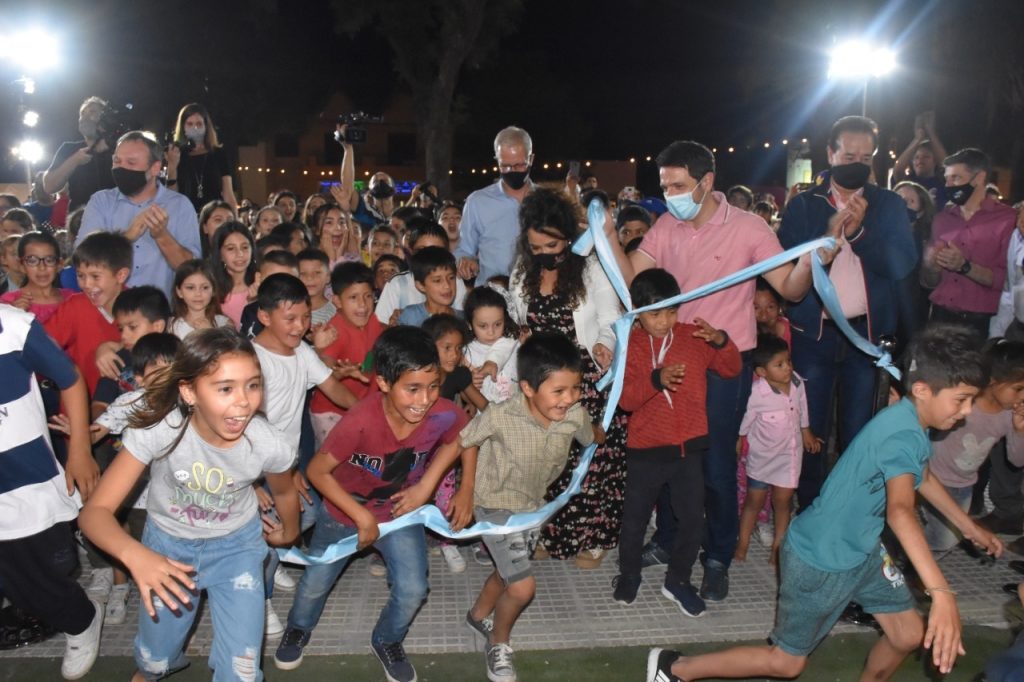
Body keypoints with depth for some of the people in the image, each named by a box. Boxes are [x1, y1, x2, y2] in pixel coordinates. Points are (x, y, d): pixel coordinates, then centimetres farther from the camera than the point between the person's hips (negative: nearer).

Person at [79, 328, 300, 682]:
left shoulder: (268, 444, -28)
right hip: (168, 541, 0)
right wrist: (134, 554, -50)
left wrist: (288, 533, 17)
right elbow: (95, 511, -30)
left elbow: (285, 493, -3)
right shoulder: (157, 430, -32)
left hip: (237, 544, 0)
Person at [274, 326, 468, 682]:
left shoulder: (445, 415, -30)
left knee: (412, 591, -1)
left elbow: (455, 440, -3)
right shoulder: (360, 421, -39)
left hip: (400, 509, 2)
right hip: (345, 510, -1)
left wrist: (425, 486, -11)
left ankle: (387, 641, 33)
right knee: (316, 583, 18)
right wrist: (362, 517, -21)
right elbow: (317, 471, -24)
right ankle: (299, 628, 53)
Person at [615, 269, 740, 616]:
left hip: (690, 447, 2)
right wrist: (656, 379, -33)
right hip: (645, 449, -1)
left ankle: (677, 580, 28)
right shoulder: (630, 344, -6)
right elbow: (626, 398, -16)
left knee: (693, 517, 7)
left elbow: (732, 369, 5)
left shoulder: (694, 336, 0)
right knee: (635, 516, 11)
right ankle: (628, 574, 35)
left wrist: (721, 342, -14)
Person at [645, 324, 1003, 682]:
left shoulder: (911, 423, 0)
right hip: (820, 560, -9)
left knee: (909, 635, 14)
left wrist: (969, 526, 32)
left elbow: (921, 476, 23)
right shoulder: (904, 435, -30)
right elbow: (900, 511, -49)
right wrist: (941, 592, -59)